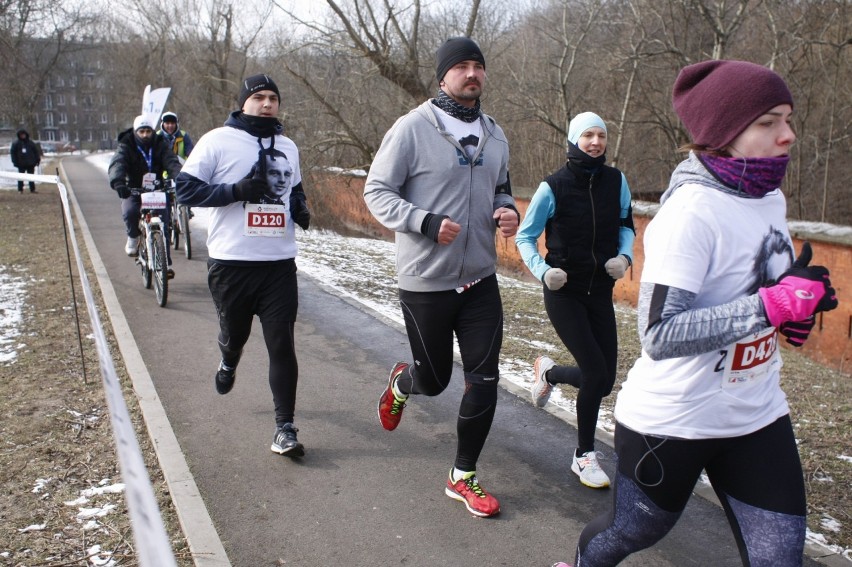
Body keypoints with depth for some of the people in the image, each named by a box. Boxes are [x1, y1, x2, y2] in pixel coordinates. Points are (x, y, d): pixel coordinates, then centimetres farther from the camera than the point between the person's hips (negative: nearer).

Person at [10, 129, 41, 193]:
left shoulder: (30, 143, 5)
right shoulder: (16, 143, 0)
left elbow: (36, 151, 8)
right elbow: (13, 152, 2)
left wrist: (37, 160, 2)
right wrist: (15, 162, -5)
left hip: (30, 163, 1)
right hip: (21, 164, -1)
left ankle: (32, 189, 11)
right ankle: (20, 190, 8)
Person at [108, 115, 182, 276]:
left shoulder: (160, 146, -1)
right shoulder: (126, 147, -5)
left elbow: (172, 163, -17)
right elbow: (117, 164, -23)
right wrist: (118, 182, -46)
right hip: (133, 191, -1)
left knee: (164, 225, -10)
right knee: (129, 212, -31)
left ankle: (166, 263, -3)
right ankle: (133, 237, 1)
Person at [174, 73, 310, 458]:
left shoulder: (288, 147, 14)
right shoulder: (217, 141, -2)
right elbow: (186, 188, -6)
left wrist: (301, 208, 6)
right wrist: (237, 189, -18)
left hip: (280, 263, 3)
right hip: (231, 262, -2)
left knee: (282, 346, -3)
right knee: (235, 334, 16)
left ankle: (285, 428, 4)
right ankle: (228, 364, 53)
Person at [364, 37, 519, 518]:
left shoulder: (494, 134, 8)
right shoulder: (413, 128, -11)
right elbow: (377, 191, -8)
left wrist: (508, 211, -3)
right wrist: (427, 222, -23)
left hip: (481, 281, 5)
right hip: (426, 283, -4)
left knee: (485, 380, 1)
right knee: (434, 380, 10)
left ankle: (464, 477, 21)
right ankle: (401, 383, 49)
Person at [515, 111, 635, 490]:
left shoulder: (616, 182, -1)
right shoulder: (554, 187, -11)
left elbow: (626, 225, 15)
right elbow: (525, 236, -3)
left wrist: (624, 256, -5)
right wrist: (542, 271, -19)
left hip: (600, 292, 5)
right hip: (564, 292, -4)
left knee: (603, 380, 4)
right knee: (596, 374, -12)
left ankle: (548, 372, 37)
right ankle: (584, 456, 12)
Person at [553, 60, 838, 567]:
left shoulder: (771, 198, 1)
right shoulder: (692, 213, -24)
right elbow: (659, 335, -31)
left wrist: (800, 301, -4)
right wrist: (773, 304, -31)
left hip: (757, 415, 7)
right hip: (674, 423, -6)